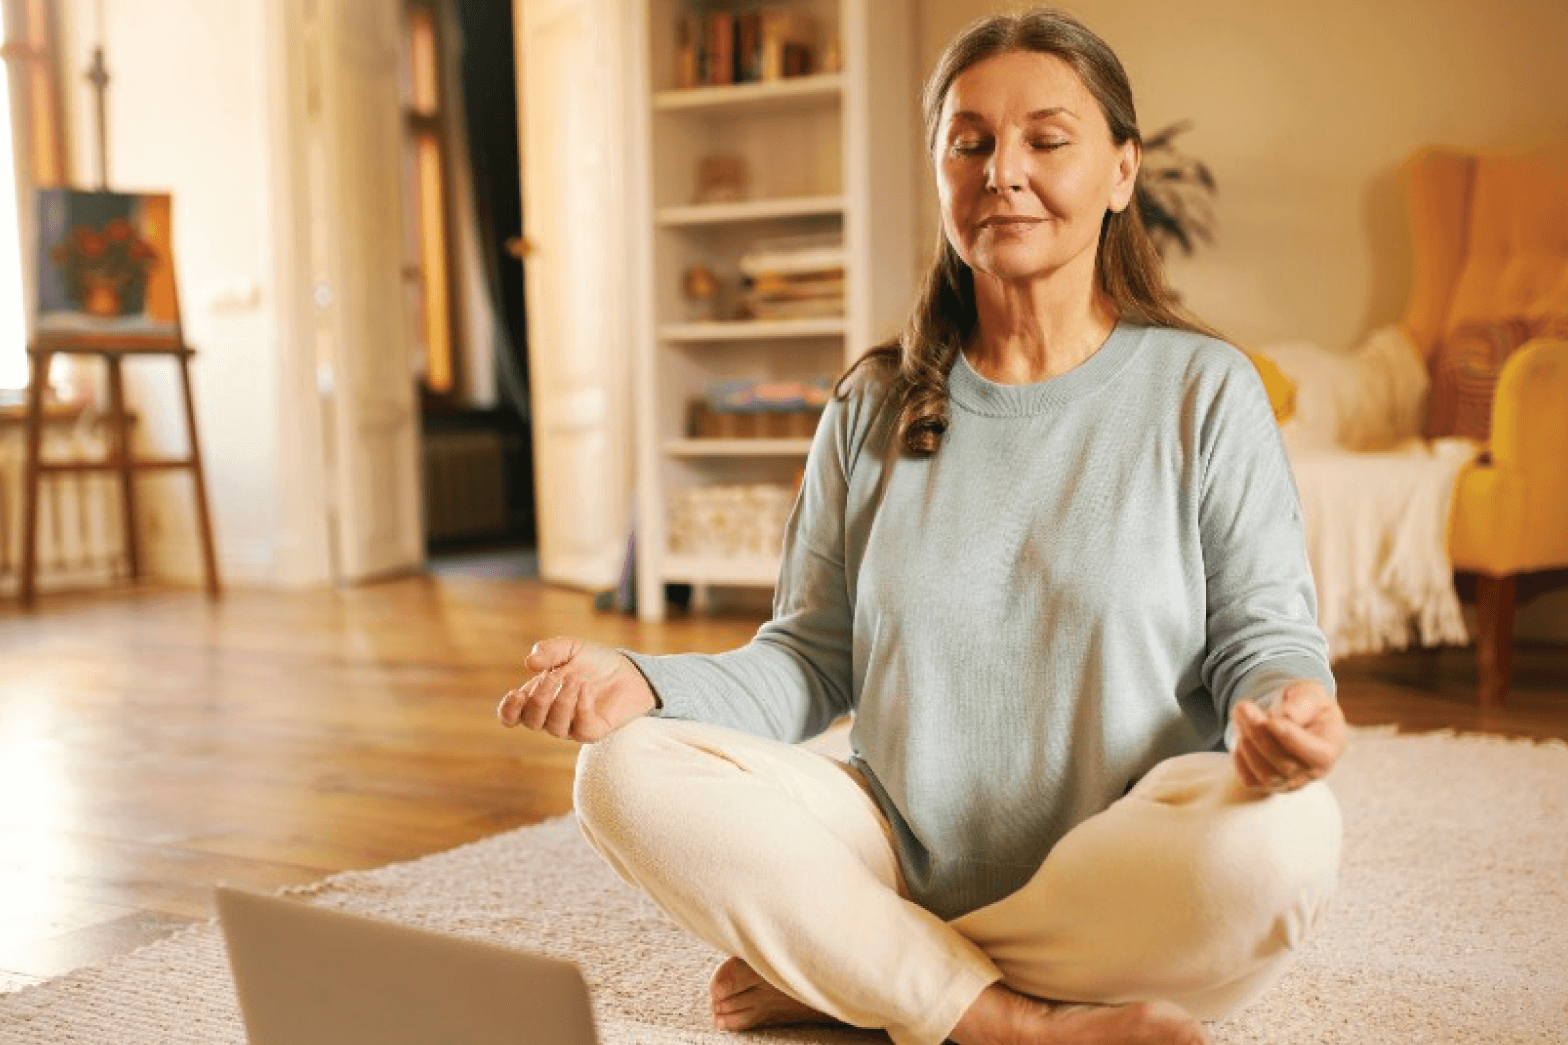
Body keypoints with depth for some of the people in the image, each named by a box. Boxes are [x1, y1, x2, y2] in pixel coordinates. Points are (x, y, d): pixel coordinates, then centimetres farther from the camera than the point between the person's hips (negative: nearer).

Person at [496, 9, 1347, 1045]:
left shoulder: (1206, 390, 0)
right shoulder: (876, 409, 8)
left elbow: (1265, 636, -2)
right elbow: (813, 657, 5)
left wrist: (1286, 711, -26)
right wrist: (644, 684, -12)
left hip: (1129, 877, -1)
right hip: (903, 861, 2)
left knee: (1283, 832, -35)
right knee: (628, 774, -18)